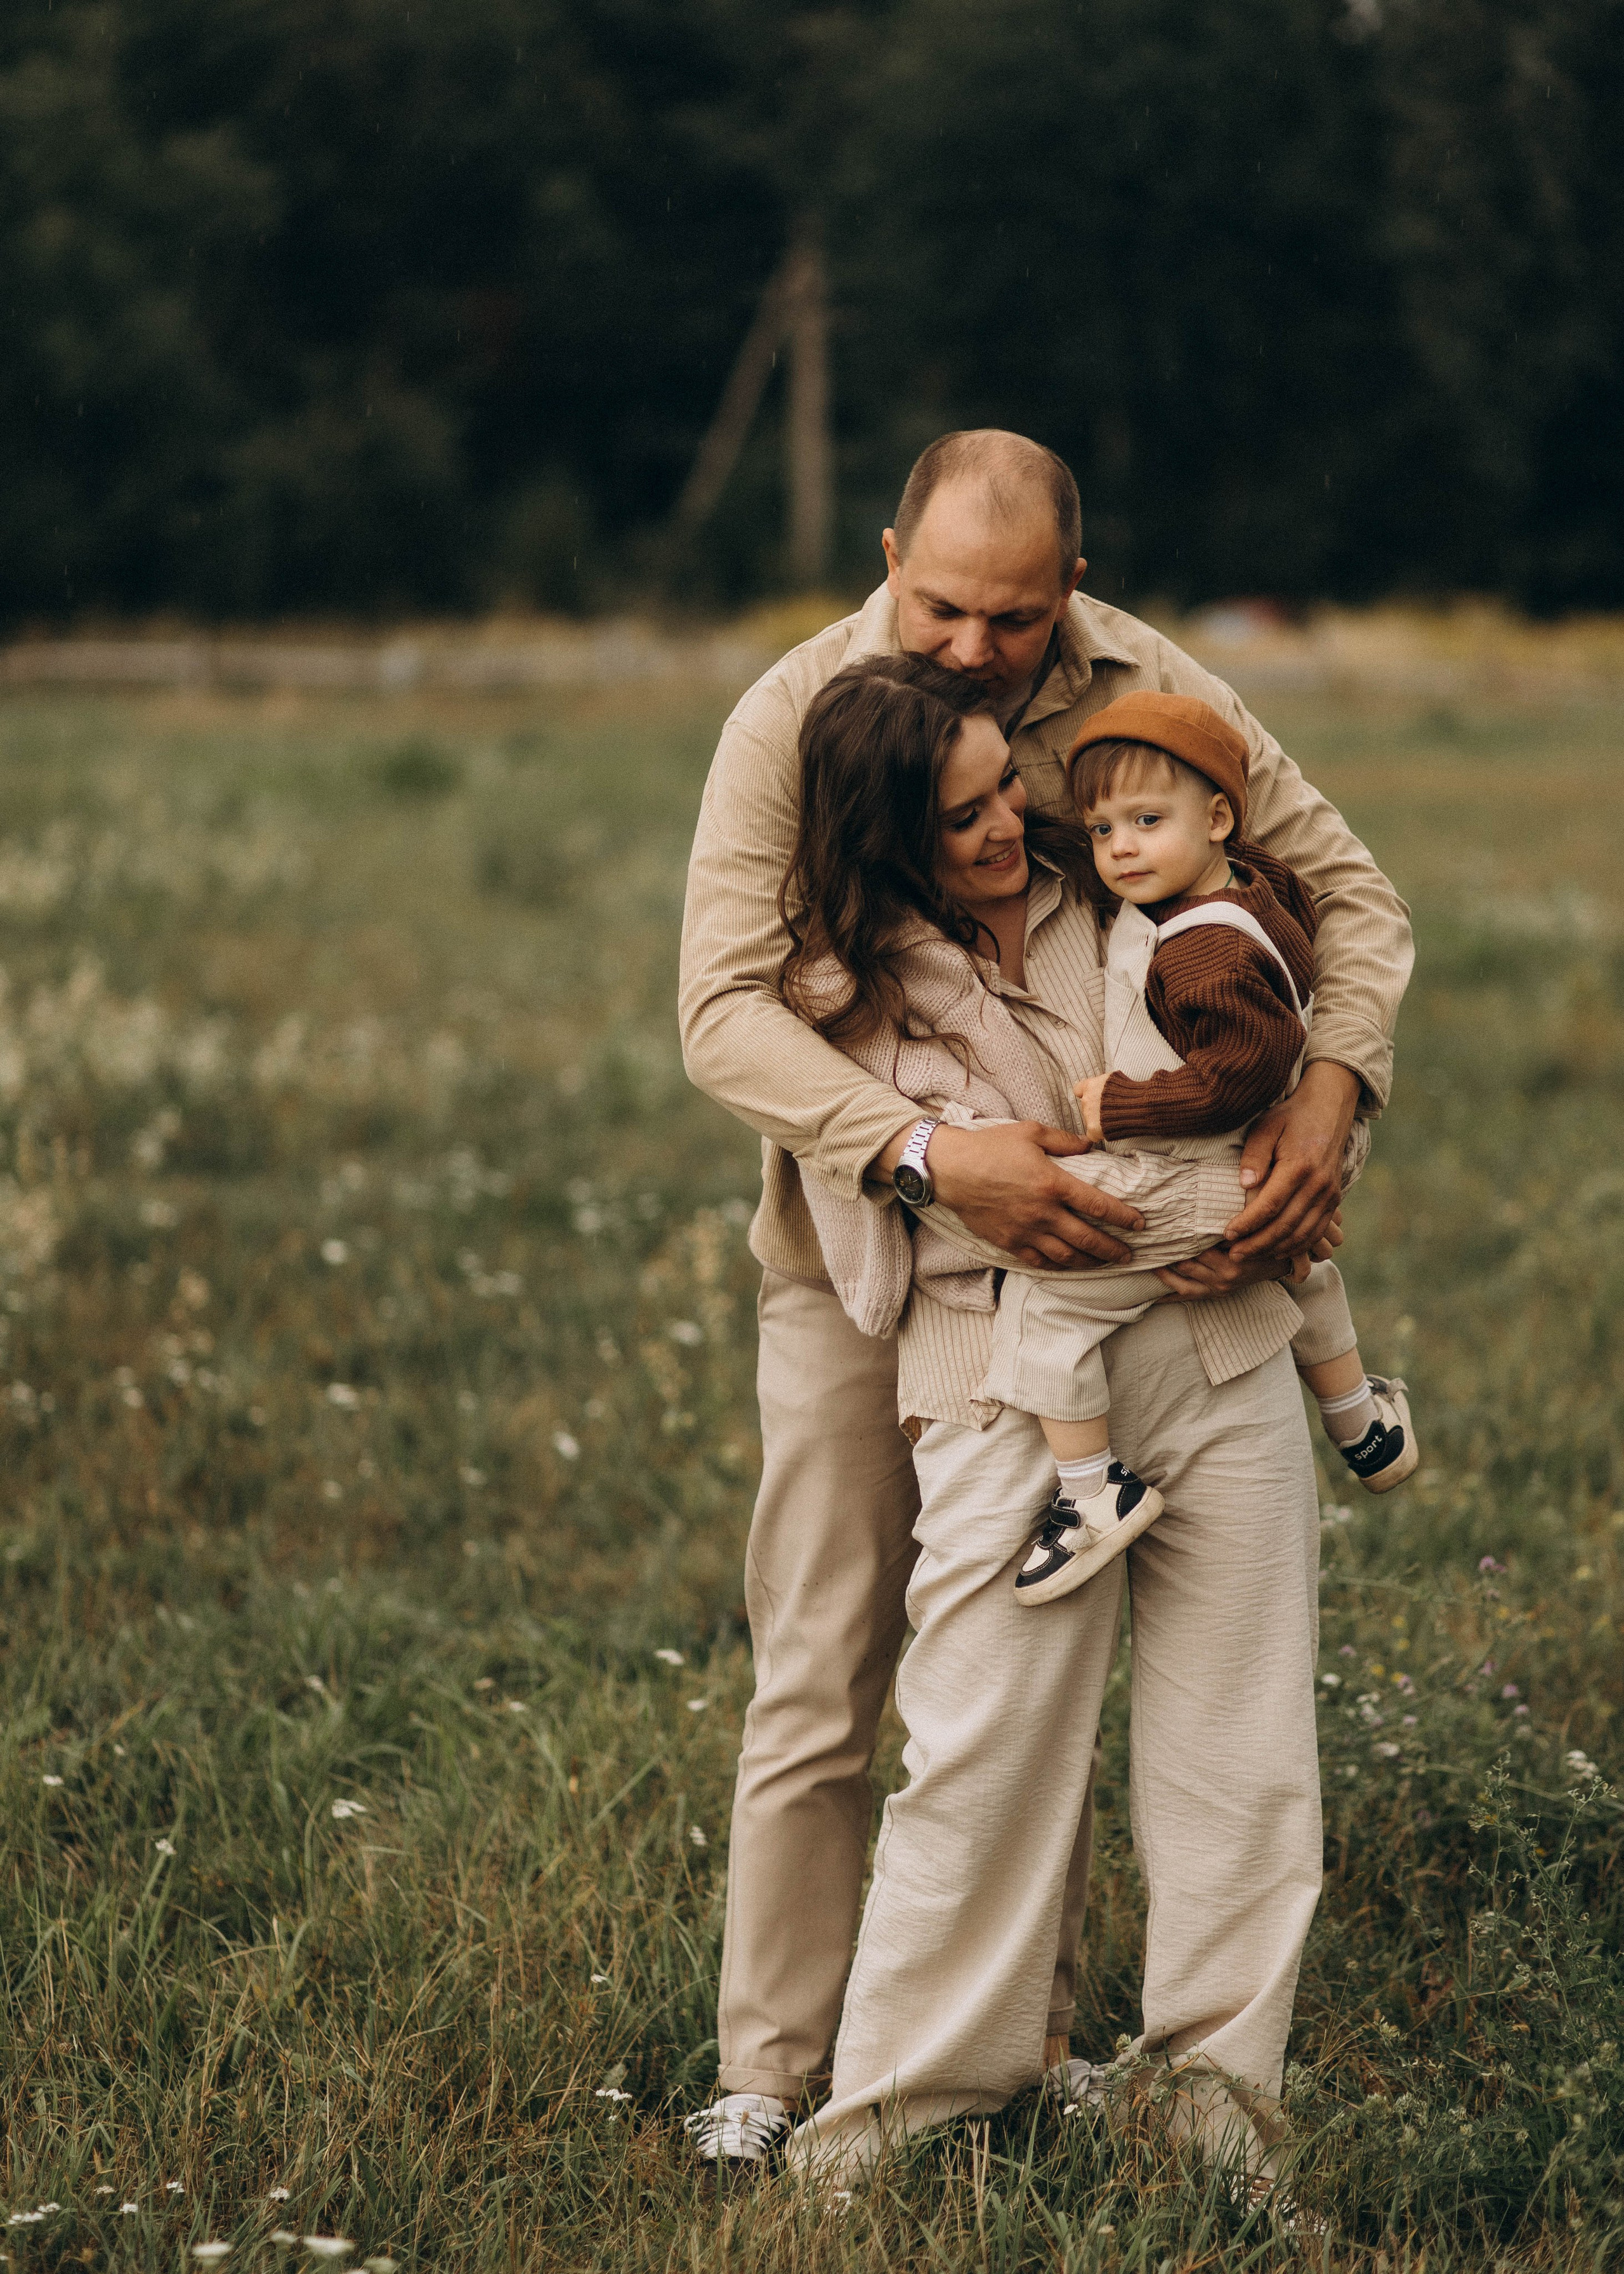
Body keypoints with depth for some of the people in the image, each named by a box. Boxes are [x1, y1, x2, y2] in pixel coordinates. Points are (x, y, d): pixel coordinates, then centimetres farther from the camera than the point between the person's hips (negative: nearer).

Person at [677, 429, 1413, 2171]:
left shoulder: (1151, 694, -7)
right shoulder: (794, 721, -15)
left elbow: (1349, 890, -1)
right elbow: (725, 1013, -24)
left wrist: (1329, 1094, -20)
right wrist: (932, 1154, -37)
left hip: (1075, 1240, 2)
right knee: (819, 1675, 0)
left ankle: (1023, 2044, 23)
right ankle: (767, 2069, 8)